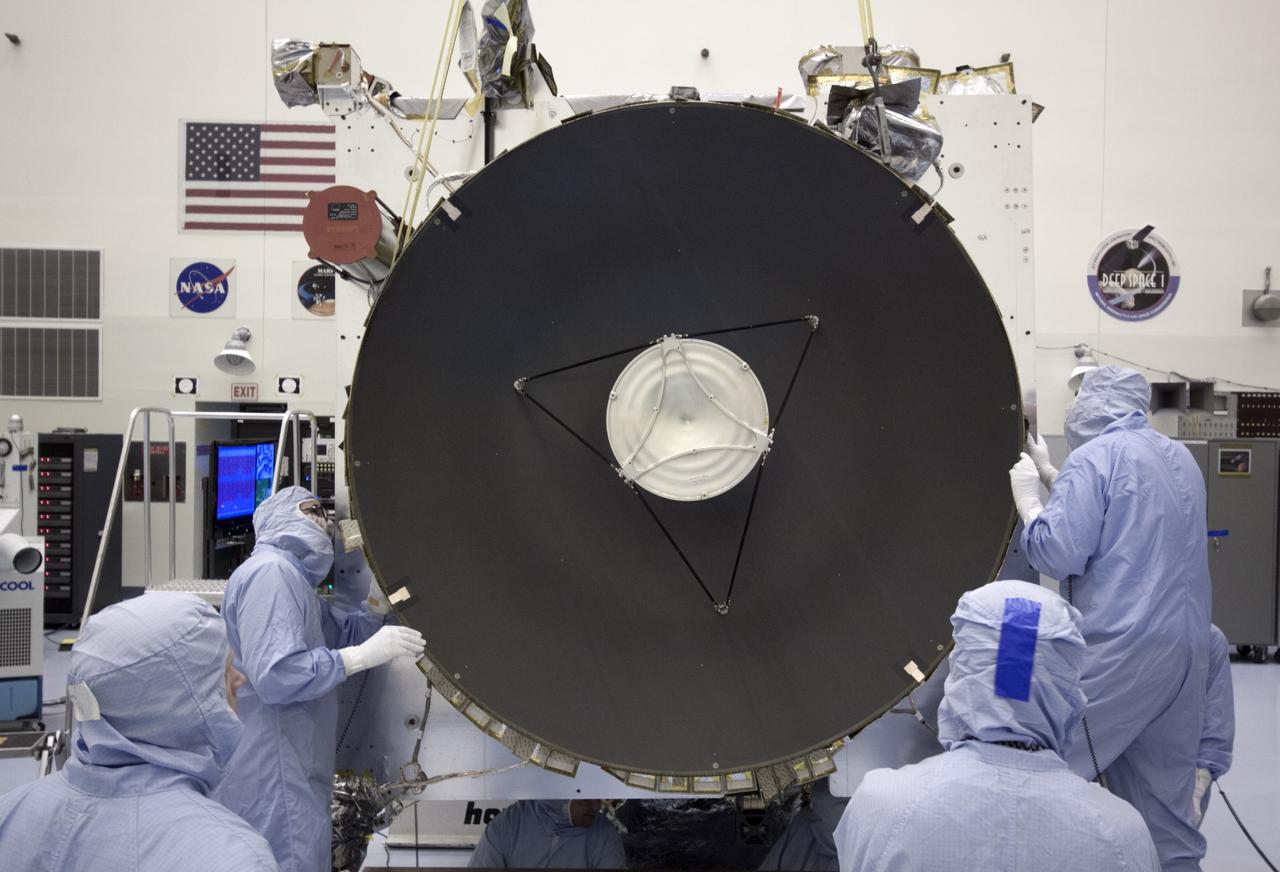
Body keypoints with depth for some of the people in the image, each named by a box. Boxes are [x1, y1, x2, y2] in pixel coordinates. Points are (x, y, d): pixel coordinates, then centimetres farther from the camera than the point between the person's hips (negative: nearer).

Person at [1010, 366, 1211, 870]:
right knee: (1164, 799, 13)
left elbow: (1057, 553, -15)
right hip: (1186, 647, 8)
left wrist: (1028, 498, 1)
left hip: (1118, 649, -8)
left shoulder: (1095, 457, -7)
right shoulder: (1181, 459, 18)